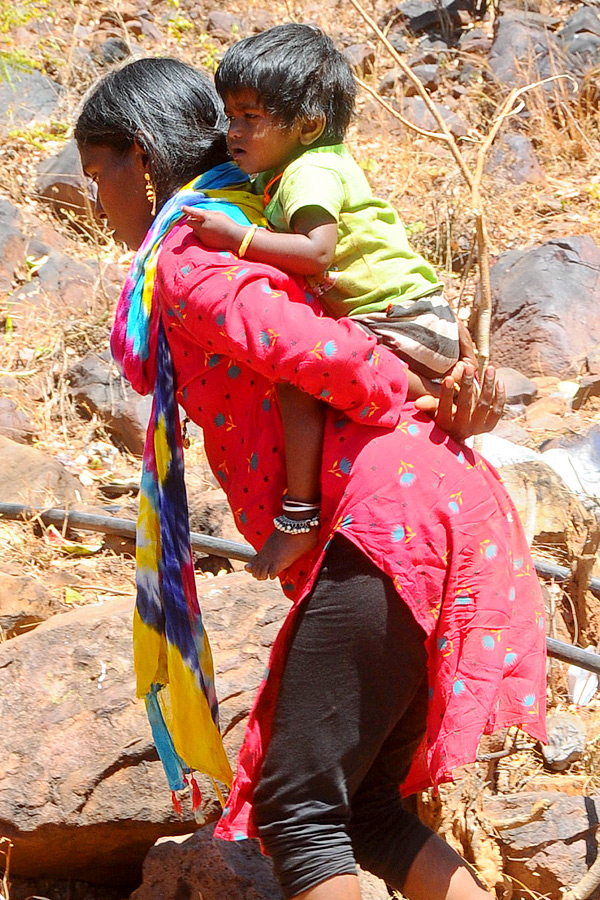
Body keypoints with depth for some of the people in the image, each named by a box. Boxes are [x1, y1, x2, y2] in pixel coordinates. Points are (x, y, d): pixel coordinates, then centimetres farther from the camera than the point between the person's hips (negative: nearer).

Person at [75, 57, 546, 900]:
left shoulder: (182, 264, -6)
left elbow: (322, 354, -22)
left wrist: (416, 410, -3)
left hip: (387, 517, -10)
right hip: (441, 512, 10)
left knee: (296, 810, -5)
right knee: (364, 807, 15)